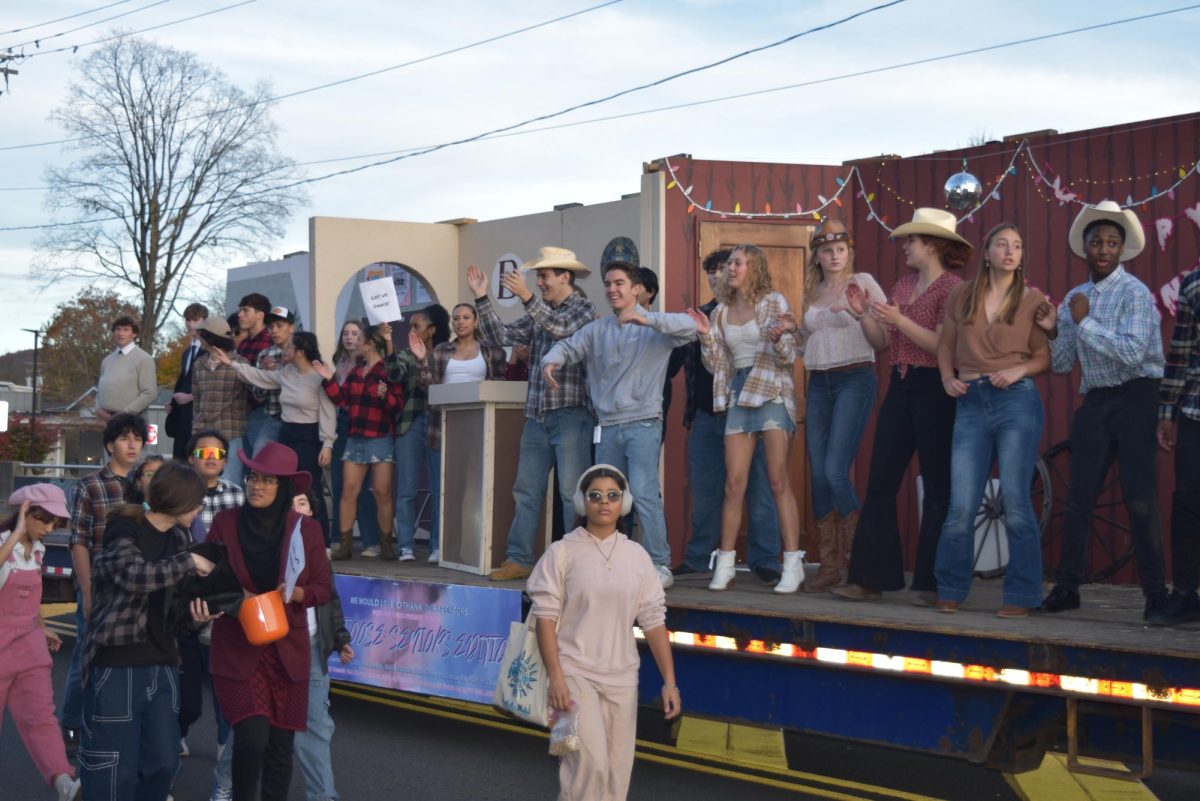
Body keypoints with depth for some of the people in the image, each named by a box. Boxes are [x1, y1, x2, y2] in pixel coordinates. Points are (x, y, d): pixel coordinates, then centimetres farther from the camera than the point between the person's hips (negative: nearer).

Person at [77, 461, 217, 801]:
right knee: (114, 770, -3)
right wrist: (189, 562, -19)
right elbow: (136, 576, -30)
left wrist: (195, 613, -8)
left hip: (161, 665, 7)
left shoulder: (177, 538, 12)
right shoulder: (123, 532, -10)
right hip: (116, 665, -7)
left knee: (163, 763, 10)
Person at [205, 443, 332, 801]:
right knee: (252, 738, -15)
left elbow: (324, 588, 4)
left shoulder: (307, 528, 0)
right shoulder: (225, 522, -1)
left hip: (287, 650, 2)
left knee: (280, 744, 7)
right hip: (237, 649, -1)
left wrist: (296, 593, -16)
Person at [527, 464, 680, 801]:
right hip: (576, 673, -4)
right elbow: (546, 617, -6)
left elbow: (653, 621, 7)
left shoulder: (637, 556, 7)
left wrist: (669, 681, 3)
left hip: (621, 676, 4)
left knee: (618, 770, 5)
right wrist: (556, 678, -13)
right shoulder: (562, 552, -3)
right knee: (590, 762, -16)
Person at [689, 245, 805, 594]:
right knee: (734, 484, 1)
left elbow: (787, 358, -3)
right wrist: (706, 335, -1)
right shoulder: (721, 312, 13)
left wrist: (778, 337, -23)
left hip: (771, 392, -4)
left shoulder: (774, 303, 0)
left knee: (778, 480, -9)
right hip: (738, 395, 4)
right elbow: (715, 365, 14)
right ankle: (725, 565, 6)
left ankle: (793, 565, -8)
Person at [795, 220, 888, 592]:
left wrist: (862, 313, -21)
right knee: (818, 474, 3)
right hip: (818, 383, 6)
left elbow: (883, 342, -5)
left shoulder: (862, 283, -1)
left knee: (836, 471, -16)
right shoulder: (813, 291, 16)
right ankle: (829, 566, 10)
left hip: (854, 379, -6)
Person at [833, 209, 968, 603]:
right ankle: (869, 577, 8)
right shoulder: (902, 286, 15)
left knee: (937, 489, 0)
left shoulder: (952, 288, -8)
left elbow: (943, 346, -17)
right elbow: (884, 342, 14)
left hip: (933, 391, -8)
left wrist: (899, 321, -21)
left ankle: (931, 583, 7)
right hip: (899, 386, 8)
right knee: (880, 484, 4)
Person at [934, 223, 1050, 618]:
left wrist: (1018, 370, -15)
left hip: (1016, 400, -2)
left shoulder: (1034, 300, 3)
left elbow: (1045, 357, 2)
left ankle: (1021, 595, 8)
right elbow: (945, 344, 16)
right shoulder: (961, 295, 10)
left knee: (1016, 502, -3)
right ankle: (950, 591, 16)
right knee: (961, 506, 1)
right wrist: (948, 378, 0)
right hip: (971, 403, 2)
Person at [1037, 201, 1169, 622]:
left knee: (1140, 499, -5)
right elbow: (1062, 364, 12)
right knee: (1078, 498, 7)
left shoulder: (1134, 293, -9)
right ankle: (1067, 587, 15)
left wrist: (1084, 322, -18)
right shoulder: (1074, 298, 11)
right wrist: (1053, 331, -6)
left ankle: (1156, 593, 3)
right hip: (1094, 402, 6)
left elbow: (1132, 353, -22)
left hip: (1135, 399, -6)